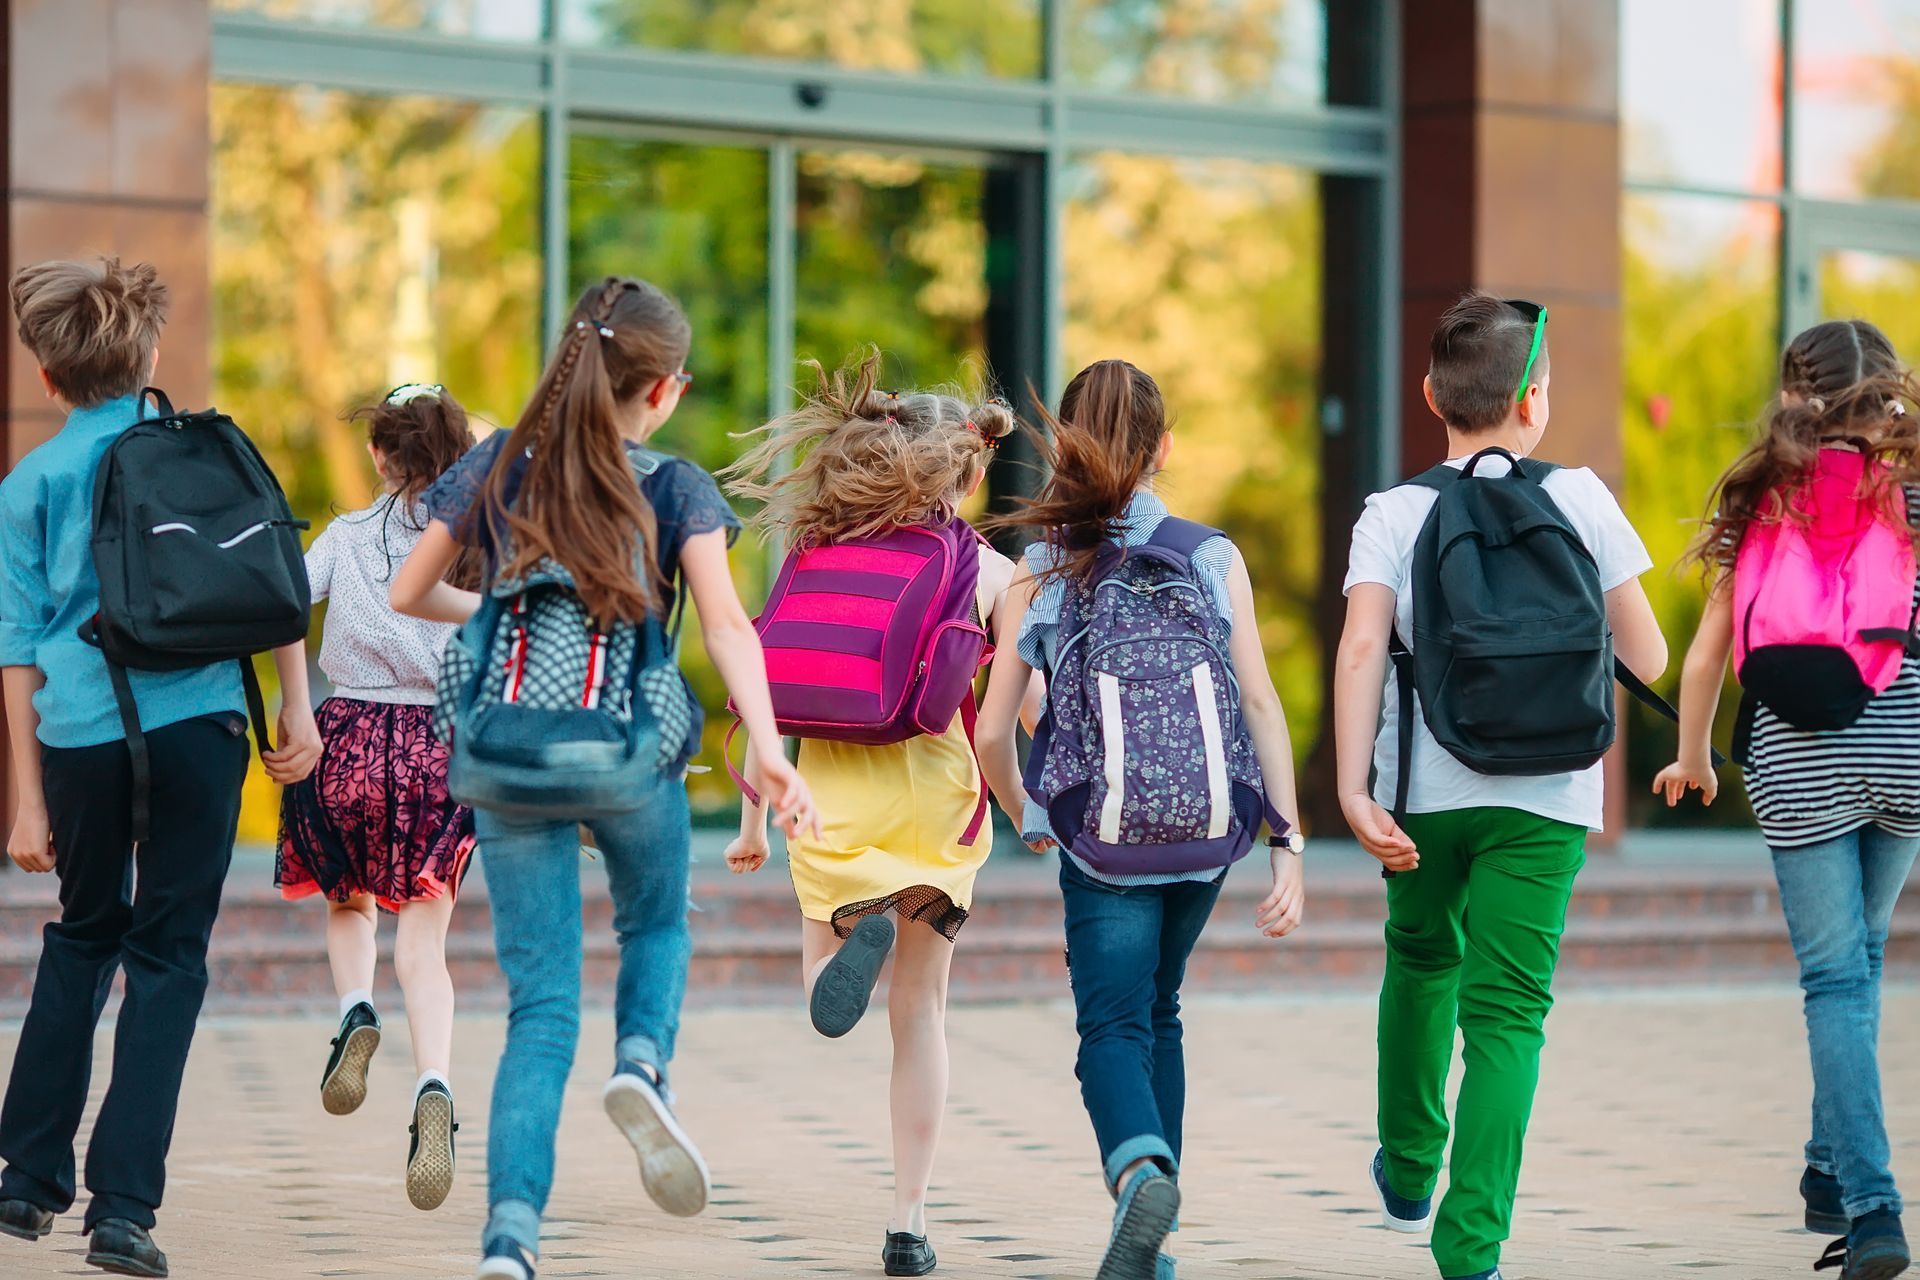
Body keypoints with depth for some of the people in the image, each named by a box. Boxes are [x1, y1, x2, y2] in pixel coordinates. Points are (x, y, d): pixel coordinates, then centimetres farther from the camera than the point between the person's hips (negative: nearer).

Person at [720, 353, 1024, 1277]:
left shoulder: (822, 551, 8)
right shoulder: (990, 569, 3)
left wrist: (752, 821, 11)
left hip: (828, 783, 1)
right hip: (930, 782, -1)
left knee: (823, 993, 14)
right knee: (919, 1010, 12)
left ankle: (857, 929, -23)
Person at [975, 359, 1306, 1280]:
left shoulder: (1041, 572, 1)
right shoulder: (1212, 558, 3)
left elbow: (991, 733, 0)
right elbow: (1261, 704, -2)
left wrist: (1026, 817, 19)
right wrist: (1289, 843, 1)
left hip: (1104, 833, -2)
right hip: (1209, 826, 2)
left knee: (1115, 1027, 2)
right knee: (1158, 1011, 21)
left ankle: (1142, 1170, -30)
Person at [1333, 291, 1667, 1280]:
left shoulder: (1393, 514, 0)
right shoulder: (1579, 500, 0)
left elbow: (1362, 648, -14)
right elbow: (1647, 658, 3)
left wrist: (1353, 791, -18)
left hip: (1423, 788, 2)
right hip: (1545, 792, -2)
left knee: (1422, 960, 27)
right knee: (1507, 1011, 0)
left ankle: (1409, 1172, 42)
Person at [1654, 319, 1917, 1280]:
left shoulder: (1760, 505, 6)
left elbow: (1705, 657, 10)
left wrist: (1692, 760, 26)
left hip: (1797, 762, 0)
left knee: (1835, 977, 2)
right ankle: (1831, 1177, 25)